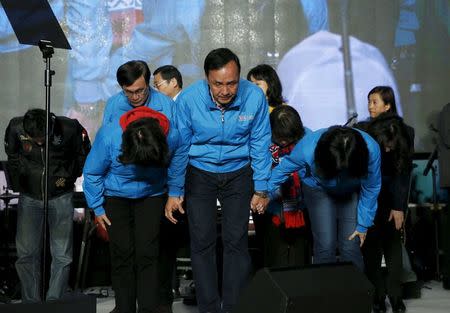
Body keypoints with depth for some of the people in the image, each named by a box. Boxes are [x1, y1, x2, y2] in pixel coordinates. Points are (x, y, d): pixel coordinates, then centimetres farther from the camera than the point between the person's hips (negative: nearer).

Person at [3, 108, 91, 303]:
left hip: (60, 198, -1)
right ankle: (31, 303, 11)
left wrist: (68, 177, 2)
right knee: (26, 254, 1)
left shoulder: (70, 129, -18)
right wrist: (18, 185, 9)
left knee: (62, 256, -2)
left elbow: (83, 156, 2)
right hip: (29, 198, 1)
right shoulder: (16, 128, -13)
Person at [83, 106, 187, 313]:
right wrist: (97, 209, -5)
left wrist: (175, 193, 10)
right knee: (122, 254, -4)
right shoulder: (108, 137, -30)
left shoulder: (172, 137, -25)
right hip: (116, 197, -1)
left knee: (147, 254, -7)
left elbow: (176, 164, 0)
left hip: (151, 196, 1)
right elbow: (91, 173, -12)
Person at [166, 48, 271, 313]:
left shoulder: (254, 97, -19)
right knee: (202, 243, -1)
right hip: (200, 174, 0)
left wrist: (261, 190, -3)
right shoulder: (188, 99, -19)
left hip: (238, 174, 0)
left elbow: (260, 146, -7)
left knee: (237, 242, -4)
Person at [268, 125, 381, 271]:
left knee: (351, 248, -7)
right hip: (319, 189, 0)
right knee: (325, 247, -10)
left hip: (352, 192, 1)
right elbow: (283, 169, -15)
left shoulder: (371, 150, -34)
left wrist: (363, 225, -8)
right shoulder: (308, 148, -37)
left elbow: (371, 188, -16)